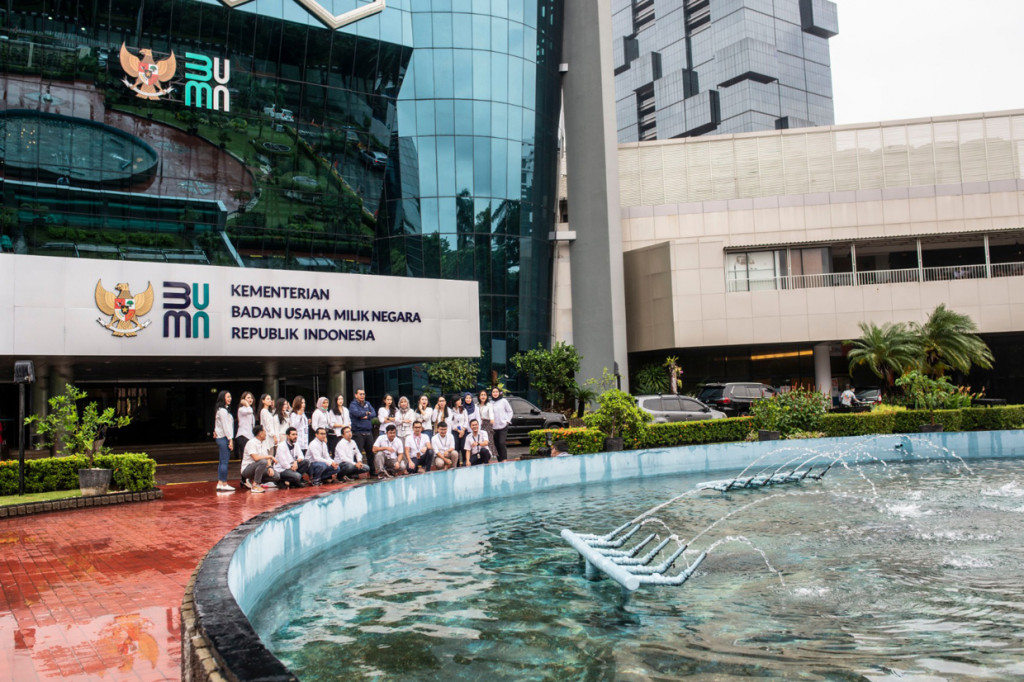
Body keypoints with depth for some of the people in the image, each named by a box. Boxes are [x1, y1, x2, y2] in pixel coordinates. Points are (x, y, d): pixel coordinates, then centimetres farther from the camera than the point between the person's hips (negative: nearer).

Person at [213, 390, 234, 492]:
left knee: (222, 461, 9)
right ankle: (224, 484, -7)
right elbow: (225, 426, -15)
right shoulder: (223, 410, -12)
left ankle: (220, 483, 11)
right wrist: (230, 439, -16)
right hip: (224, 438, -10)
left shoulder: (222, 410, 18)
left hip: (220, 438, 10)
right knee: (224, 461, -8)